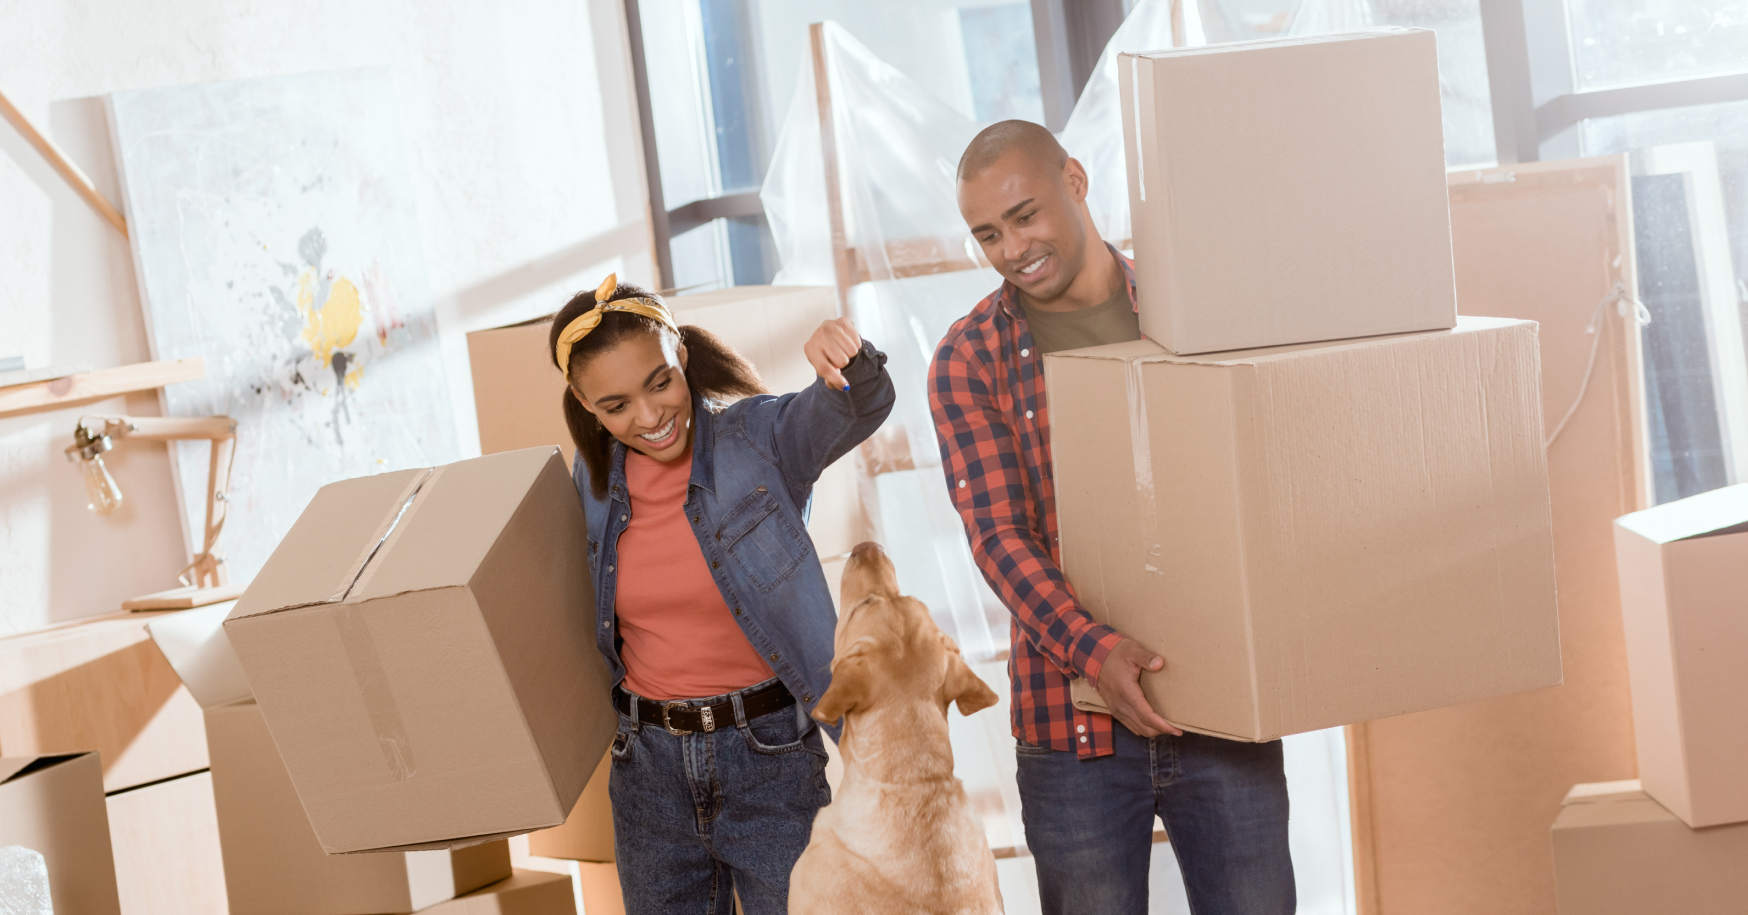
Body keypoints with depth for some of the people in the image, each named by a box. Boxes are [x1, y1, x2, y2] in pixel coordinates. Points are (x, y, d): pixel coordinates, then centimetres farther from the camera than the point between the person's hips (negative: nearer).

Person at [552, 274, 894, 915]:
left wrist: (851, 361, -52)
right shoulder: (595, 480, 2)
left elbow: (861, 406, -32)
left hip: (775, 752, -4)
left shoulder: (759, 437, -12)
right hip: (651, 764, 4)